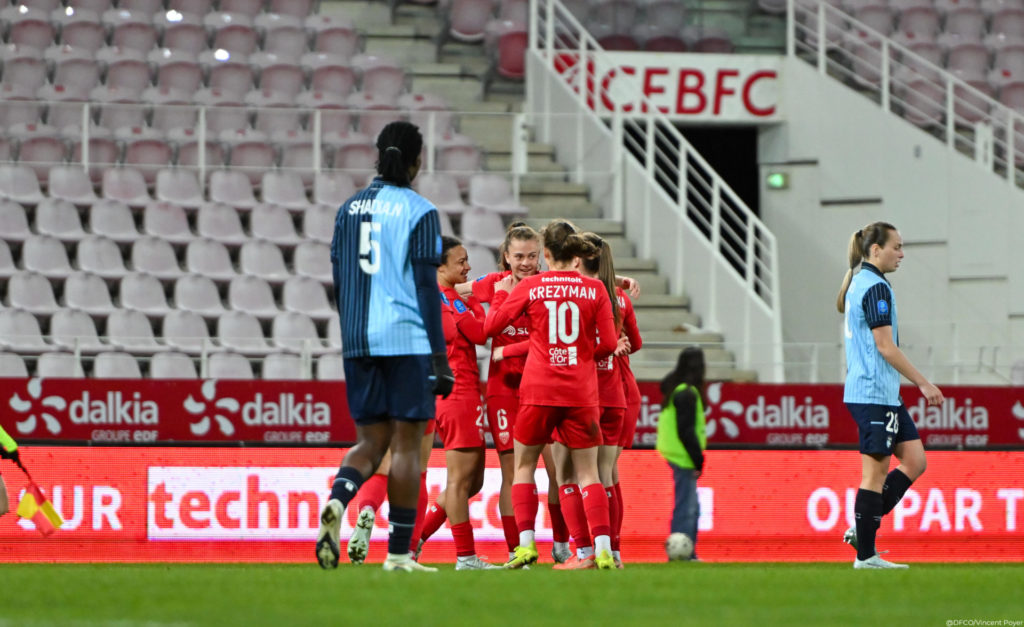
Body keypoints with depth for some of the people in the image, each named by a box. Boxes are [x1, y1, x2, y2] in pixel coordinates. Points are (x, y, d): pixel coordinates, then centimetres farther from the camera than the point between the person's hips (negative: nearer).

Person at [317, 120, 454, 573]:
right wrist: (440, 358, -5)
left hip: (358, 342, 5)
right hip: (407, 338, -5)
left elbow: (340, 284, 13)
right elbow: (426, 287, -8)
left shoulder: (350, 209, 10)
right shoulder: (418, 212, -5)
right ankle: (398, 553, 2)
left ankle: (337, 502, -21)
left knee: (370, 440, 10)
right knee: (406, 442, 2)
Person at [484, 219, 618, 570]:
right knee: (588, 472, 6)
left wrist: (501, 294, 21)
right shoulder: (595, 290, -1)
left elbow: (491, 326, 4)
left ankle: (526, 544, 0)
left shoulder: (529, 287, -2)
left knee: (524, 465, 13)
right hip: (582, 392, 1)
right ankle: (602, 547, -7)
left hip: (538, 390, -1)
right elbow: (609, 345, -2)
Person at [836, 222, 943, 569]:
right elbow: (885, 346, -18)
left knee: (915, 460, 8)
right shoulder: (876, 287, -14)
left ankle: (861, 530, 8)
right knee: (876, 470, -6)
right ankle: (865, 554, -2)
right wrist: (924, 383, -13)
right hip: (875, 394, -10)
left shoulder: (858, 284, 17)